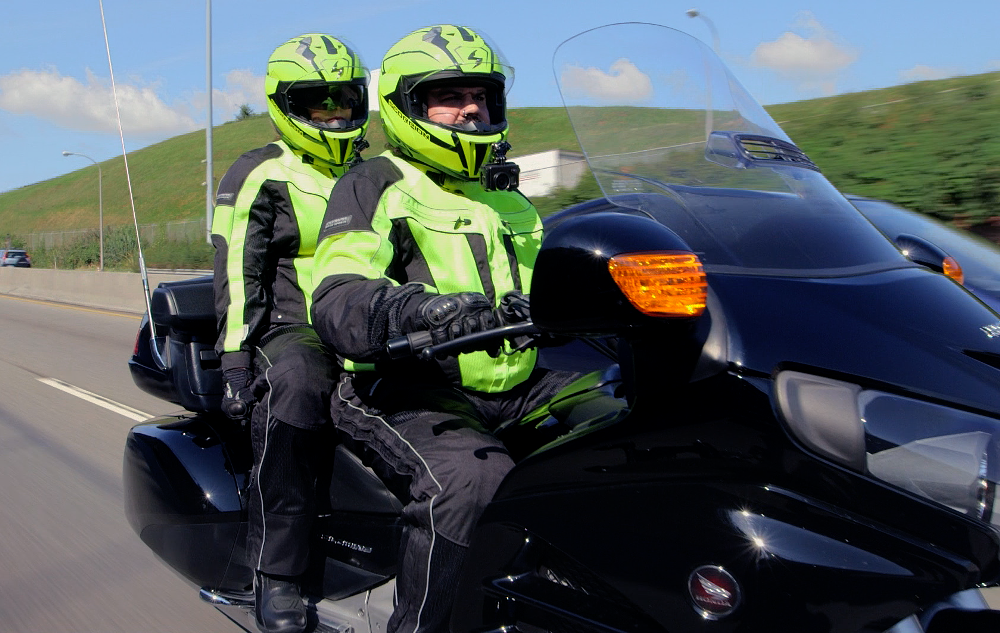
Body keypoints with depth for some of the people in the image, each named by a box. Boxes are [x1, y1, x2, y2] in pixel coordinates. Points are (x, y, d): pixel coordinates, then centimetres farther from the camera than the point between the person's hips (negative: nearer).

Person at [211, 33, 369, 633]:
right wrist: (234, 356, -13)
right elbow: (238, 273, -3)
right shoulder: (260, 176, 5)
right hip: (297, 333, -4)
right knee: (293, 390, -38)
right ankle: (277, 573, -29)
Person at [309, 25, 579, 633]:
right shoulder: (374, 185, 1)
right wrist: (426, 310, -35)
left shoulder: (507, 201, 23)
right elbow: (337, 303, -15)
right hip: (409, 397, -6)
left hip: (514, 386, 7)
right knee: (473, 480, -36)